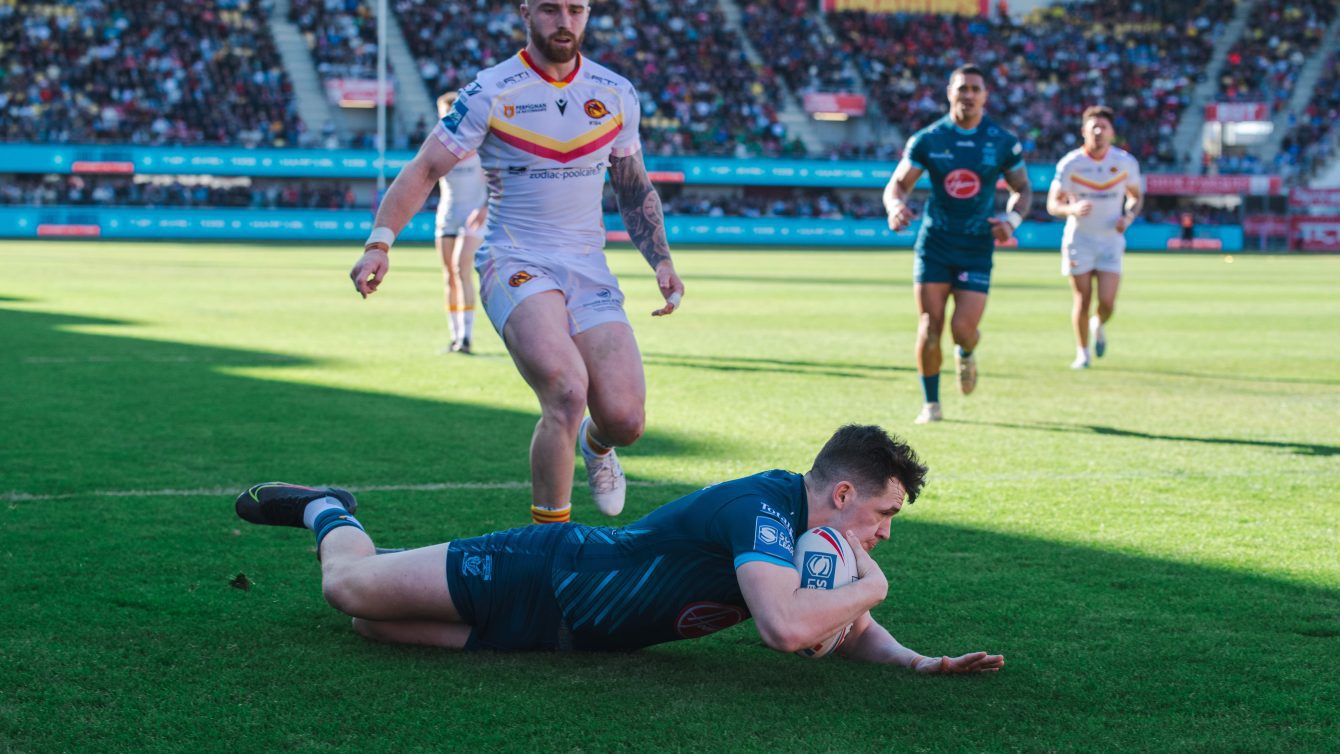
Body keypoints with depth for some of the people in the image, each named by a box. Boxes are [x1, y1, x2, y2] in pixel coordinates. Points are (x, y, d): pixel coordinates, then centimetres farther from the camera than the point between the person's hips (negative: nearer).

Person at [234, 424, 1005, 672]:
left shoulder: (812, 528, -2)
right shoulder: (762, 508, -30)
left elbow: (850, 630, 10)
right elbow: (786, 626, -45)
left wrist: (914, 660, -9)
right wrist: (869, 587, -28)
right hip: (541, 577, -8)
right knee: (349, 588, -4)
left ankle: (330, 510, 31)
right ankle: (329, 511, 27)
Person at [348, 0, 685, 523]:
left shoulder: (616, 94, 7)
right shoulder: (490, 93, -6)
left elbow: (634, 188, 20)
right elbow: (425, 169, -5)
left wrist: (661, 260, 9)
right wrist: (379, 242, -18)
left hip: (589, 270, 4)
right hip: (515, 264, -4)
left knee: (625, 421, -9)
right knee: (567, 392, -29)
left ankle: (594, 444, 31)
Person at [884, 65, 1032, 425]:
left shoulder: (1003, 142, -1)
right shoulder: (927, 139, -2)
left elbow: (1022, 189, 10)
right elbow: (898, 183, 3)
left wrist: (1012, 219, -10)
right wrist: (896, 206, -21)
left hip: (977, 247, 0)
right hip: (934, 244, 0)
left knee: (963, 329, -10)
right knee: (930, 329, -6)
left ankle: (966, 354, 28)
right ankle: (931, 404, 10)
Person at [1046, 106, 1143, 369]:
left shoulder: (1126, 162, -4)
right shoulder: (1069, 164, -9)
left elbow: (1136, 196, 12)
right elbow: (1053, 204, -7)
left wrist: (1129, 216, -9)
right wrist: (1073, 209, -29)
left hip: (1110, 240, 1)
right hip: (1079, 239, -1)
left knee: (1107, 303, -9)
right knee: (1083, 300, 0)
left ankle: (1098, 326, 27)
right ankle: (1082, 352, 20)